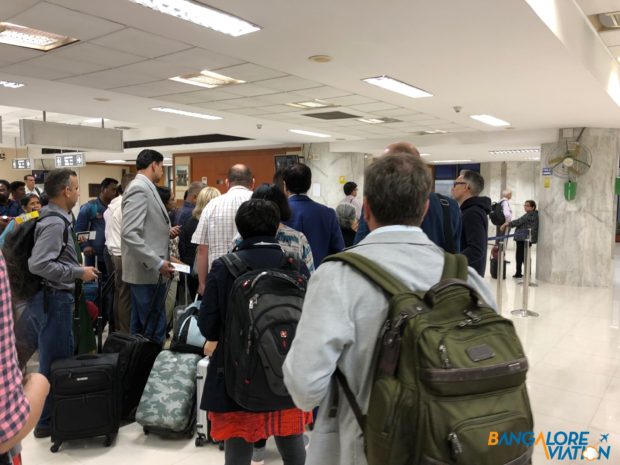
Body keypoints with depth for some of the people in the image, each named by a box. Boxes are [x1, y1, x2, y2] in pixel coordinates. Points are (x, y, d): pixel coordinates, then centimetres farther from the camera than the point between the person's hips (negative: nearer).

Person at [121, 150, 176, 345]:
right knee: (155, 330, -4)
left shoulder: (143, 188, 13)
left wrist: (165, 232, 11)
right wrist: (157, 263, -23)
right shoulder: (140, 189, -15)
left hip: (147, 270, 10)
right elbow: (129, 234, -24)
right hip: (148, 271, -10)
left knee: (140, 328, 17)